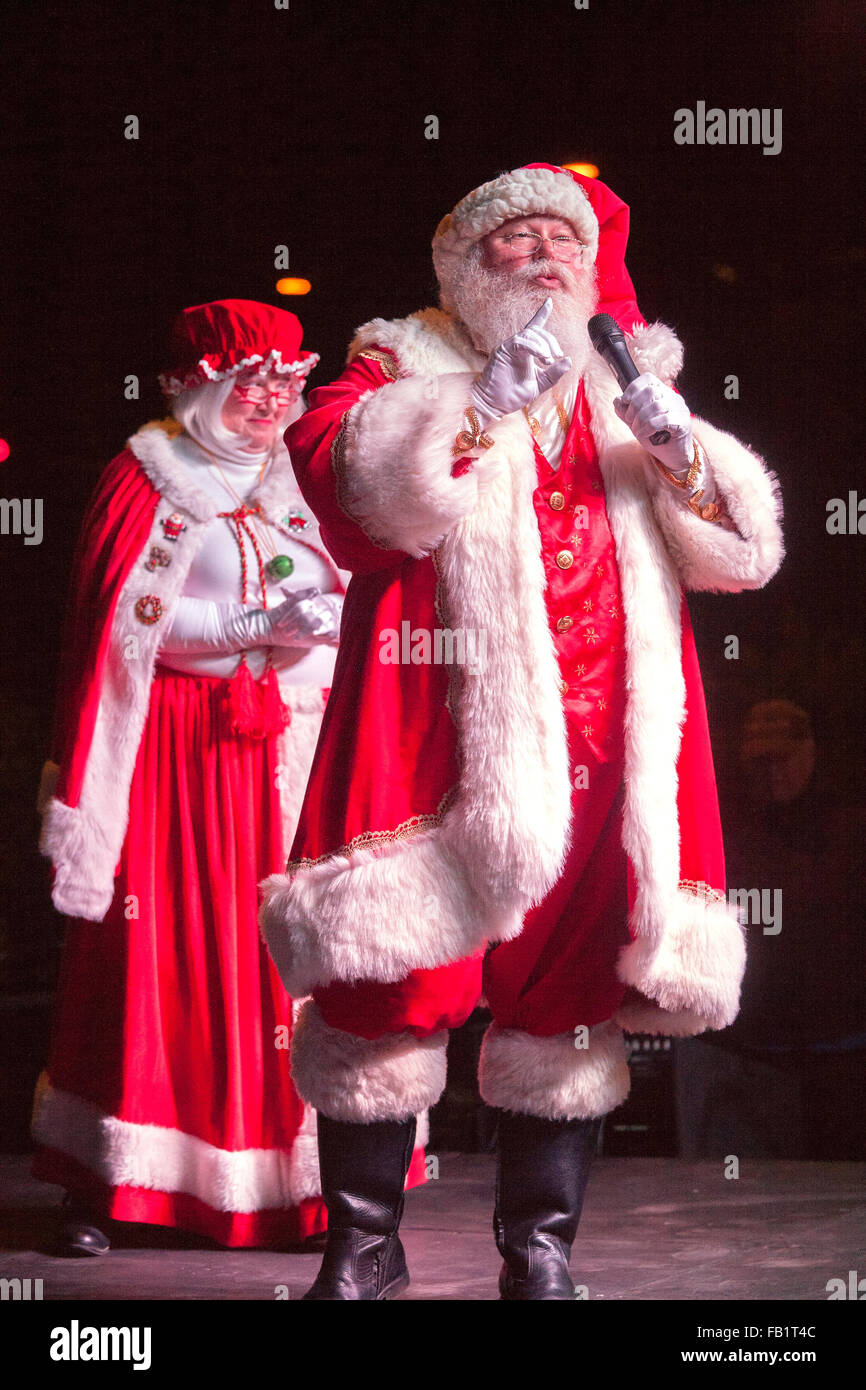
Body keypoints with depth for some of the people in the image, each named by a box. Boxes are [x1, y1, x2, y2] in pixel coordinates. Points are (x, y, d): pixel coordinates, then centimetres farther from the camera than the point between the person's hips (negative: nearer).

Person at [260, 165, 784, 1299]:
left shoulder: (623, 388, 22)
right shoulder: (406, 366, 12)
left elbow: (739, 548, 15)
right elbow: (336, 465, -10)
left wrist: (672, 440, -3)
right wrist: (484, 401, -17)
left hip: (592, 750, 3)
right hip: (436, 731, -3)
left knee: (568, 992, 2)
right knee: (393, 978, -7)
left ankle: (541, 1250, 14)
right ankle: (363, 1244, 7)